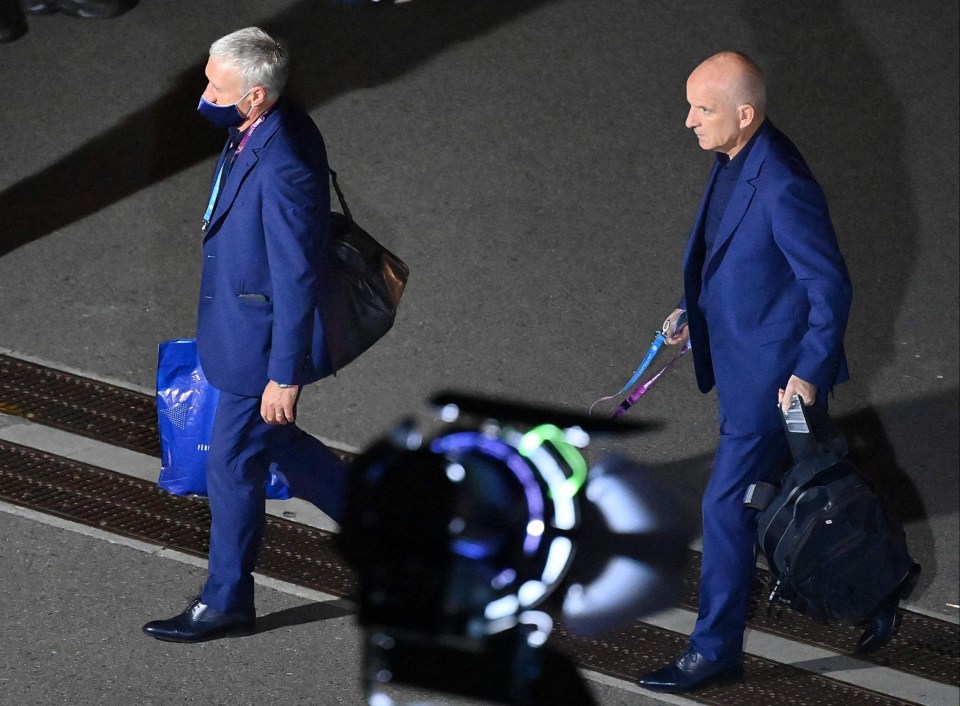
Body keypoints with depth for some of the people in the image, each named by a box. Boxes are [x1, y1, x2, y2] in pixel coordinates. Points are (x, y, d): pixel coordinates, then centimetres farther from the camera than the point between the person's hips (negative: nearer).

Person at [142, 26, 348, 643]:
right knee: (271, 442, 24)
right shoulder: (277, 125, -5)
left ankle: (226, 603, 21)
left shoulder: (283, 169, -32)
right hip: (241, 321, 9)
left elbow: (296, 280, -27)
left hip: (262, 338, -9)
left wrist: (284, 377, -22)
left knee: (235, 464, 5)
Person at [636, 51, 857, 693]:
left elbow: (831, 286, -23)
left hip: (775, 372, -9)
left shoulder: (782, 188, -30)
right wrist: (697, 314, 10)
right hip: (741, 352, 9)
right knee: (784, 478, 25)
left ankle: (715, 650, 7)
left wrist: (809, 374, -22)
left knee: (727, 505, -3)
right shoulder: (736, 160, -2)